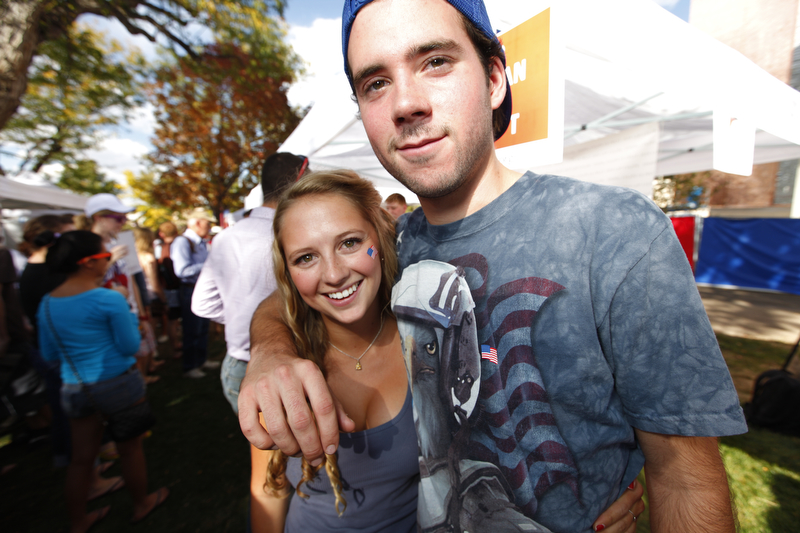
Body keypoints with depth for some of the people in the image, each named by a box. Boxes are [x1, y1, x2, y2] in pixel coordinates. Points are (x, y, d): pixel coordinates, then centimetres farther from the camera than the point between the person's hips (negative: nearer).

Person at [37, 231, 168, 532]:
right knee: (130, 448, 15)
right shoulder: (110, 299, -20)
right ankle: (142, 504, 36)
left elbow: (49, 354, 8)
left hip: (74, 390, 5)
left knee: (82, 458, 20)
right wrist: (130, 317, -1)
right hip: (118, 385, -5)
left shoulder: (46, 305, 0)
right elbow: (130, 346, -15)